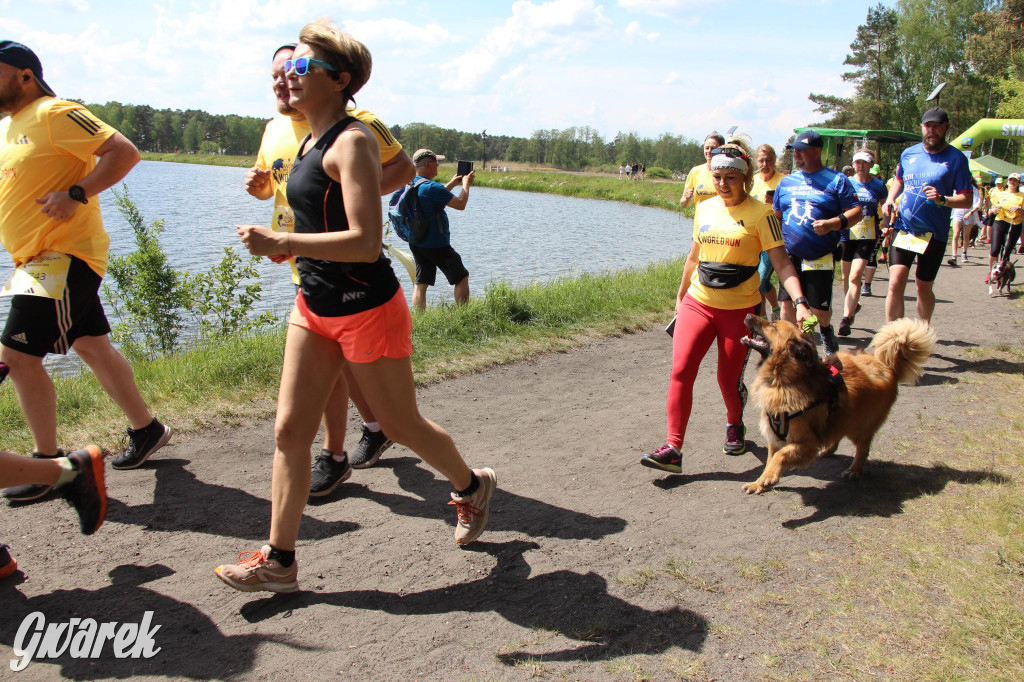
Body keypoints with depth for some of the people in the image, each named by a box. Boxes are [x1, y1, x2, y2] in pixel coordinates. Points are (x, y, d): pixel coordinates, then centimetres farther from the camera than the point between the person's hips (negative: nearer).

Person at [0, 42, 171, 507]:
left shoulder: (55, 114, -10)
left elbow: (124, 152, -18)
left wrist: (76, 194, -24)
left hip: (65, 254, -10)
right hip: (39, 258, 10)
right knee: (92, 347, 14)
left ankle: (47, 462, 1)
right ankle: (146, 430, 26)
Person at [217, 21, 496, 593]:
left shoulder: (352, 142, -17)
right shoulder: (312, 142, 11)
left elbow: (366, 242, -26)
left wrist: (279, 243, -27)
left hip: (366, 308, -8)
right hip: (315, 306, 9)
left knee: (402, 425, 9)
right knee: (290, 431, 6)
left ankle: (472, 486, 37)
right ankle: (279, 560, 17)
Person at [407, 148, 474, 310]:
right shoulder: (431, 187, -22)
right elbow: (461, 204, -17)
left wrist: (452, 183, 22)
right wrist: (466, 184, -1)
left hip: (416, 243, 8)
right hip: (436, 245, -8)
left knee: (421, 284, 11)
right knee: (461, 278, 8)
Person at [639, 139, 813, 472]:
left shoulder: (760, 213, -6)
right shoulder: (704, 209, 8)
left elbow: (781, 262, -11)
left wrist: (800, 301, -25)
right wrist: (680, 295, 26)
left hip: (739, 309, -3)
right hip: (698, 303, 3)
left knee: (729, 379, 6)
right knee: (680, 370, -12)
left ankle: (735, 425, 38)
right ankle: (673, 448, -10)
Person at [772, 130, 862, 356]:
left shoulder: (836, 180, 1)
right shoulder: (786, 181, 14)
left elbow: (856, 212, -4)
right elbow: (776, 215, 22)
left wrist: (832, 223, -22)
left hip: (820, 258, -4)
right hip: (790, 256, 4)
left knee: (819, 308, -1)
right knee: (787, 302, -1)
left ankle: (826, 331, 32)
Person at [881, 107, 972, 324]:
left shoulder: (956, 158, -3)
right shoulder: (908, 153, 7)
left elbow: (967, 199, -6)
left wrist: (942, 200, -24)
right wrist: (890, 199, 7)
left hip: (934, 233, -2)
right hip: (903, 228, 2)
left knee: (924, 288, 9)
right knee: (896, 281, -13)